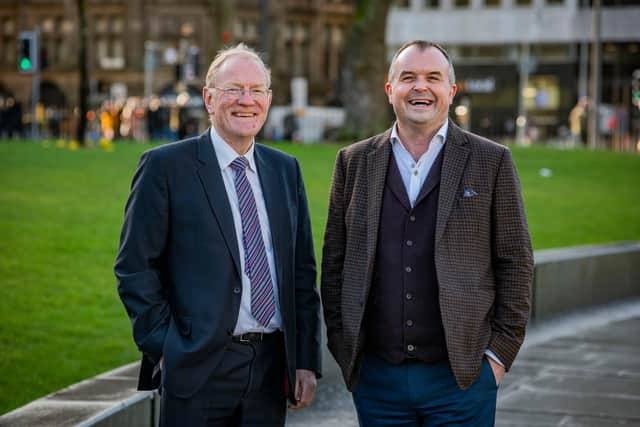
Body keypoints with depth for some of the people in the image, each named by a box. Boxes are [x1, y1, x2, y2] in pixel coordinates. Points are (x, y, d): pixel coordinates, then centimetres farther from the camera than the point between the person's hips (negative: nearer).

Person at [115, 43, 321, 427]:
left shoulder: (286, 169, 12)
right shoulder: (165, 166, -3)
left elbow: (303, 271, 12)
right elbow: (135, 267, -4)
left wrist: (307, 361, 7)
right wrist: (164, 348, -9)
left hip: (271, 366, 5)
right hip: (198, 367, -4)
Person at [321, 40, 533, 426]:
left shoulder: (491, 162, 1)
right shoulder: (355, 162, 8)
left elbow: (515, 264, 1)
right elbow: (334, 262, 10)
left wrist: (499, 354, -3)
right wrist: (341, 348, 5)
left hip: (461, 376, -2)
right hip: (375, 376, 2)